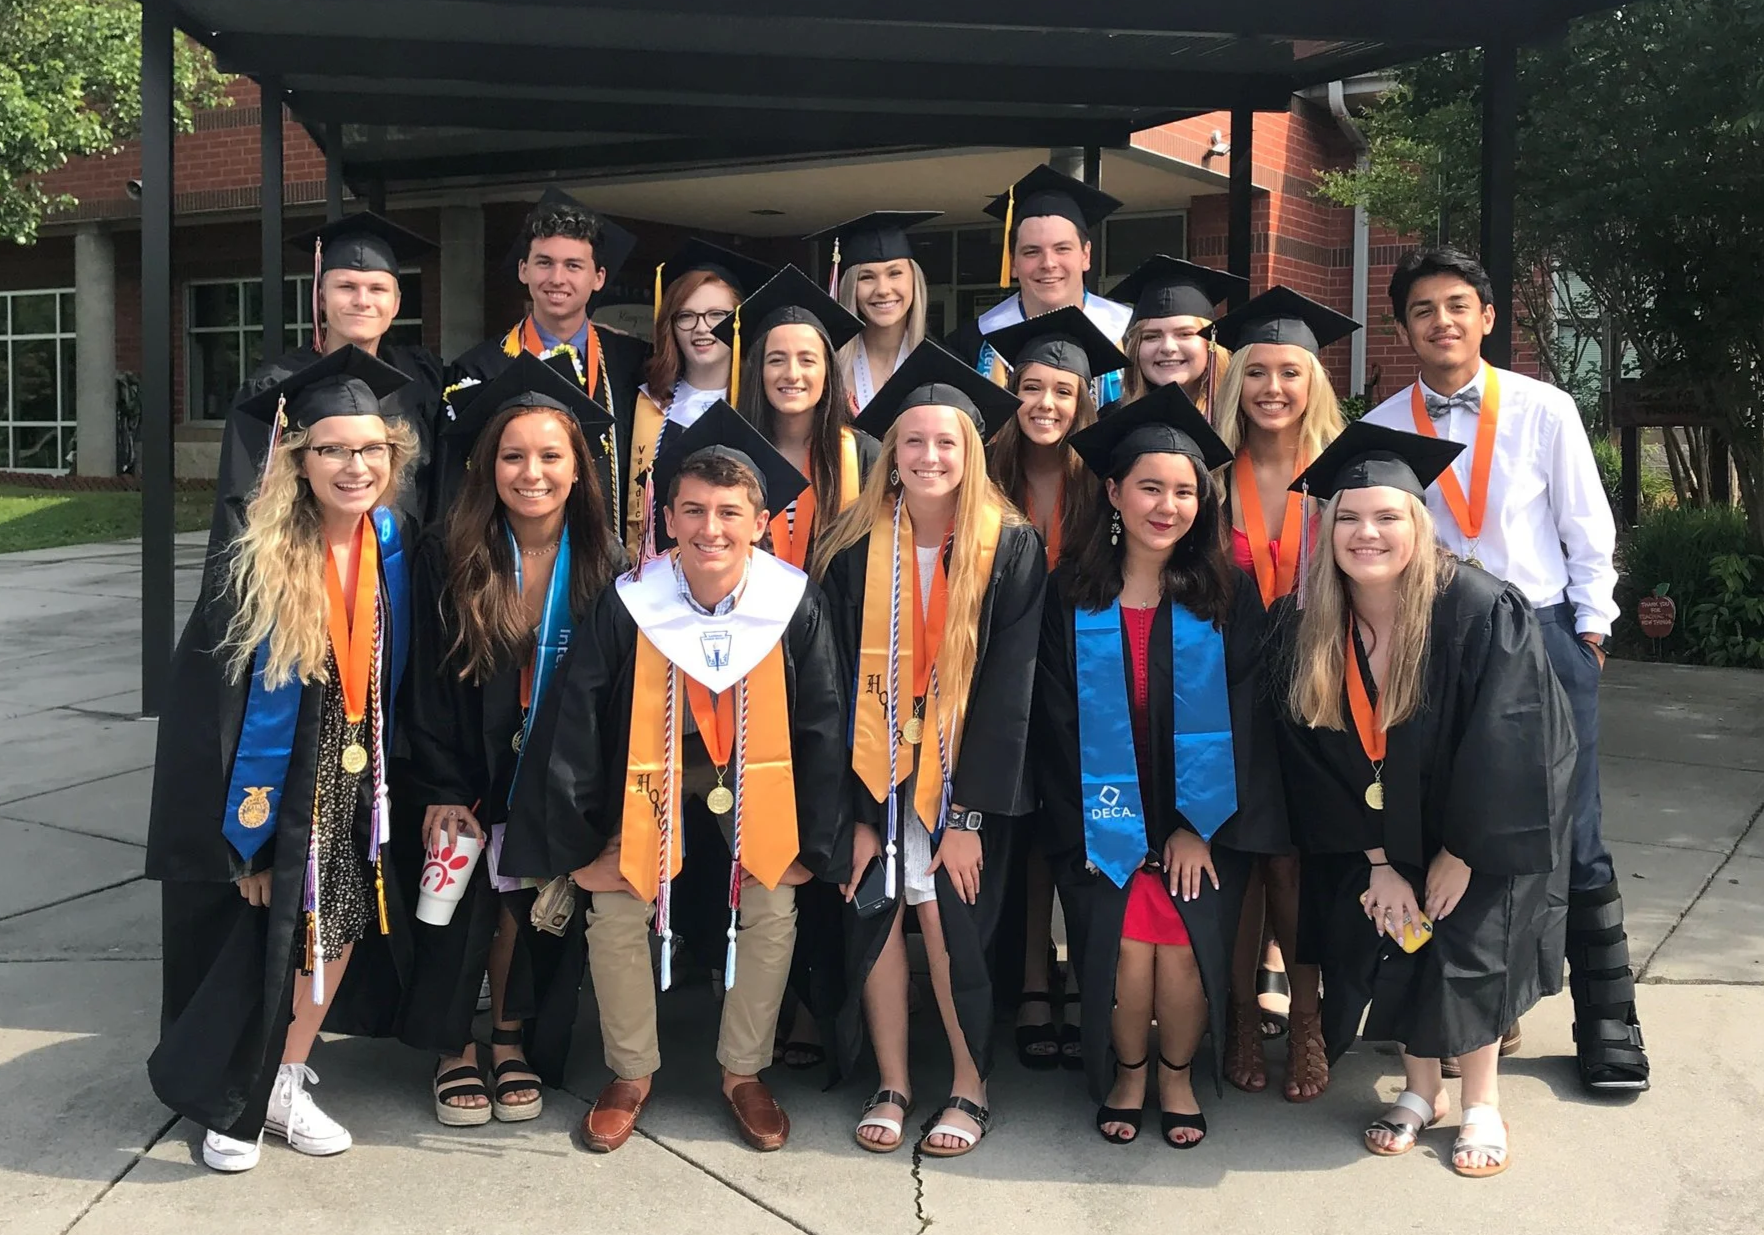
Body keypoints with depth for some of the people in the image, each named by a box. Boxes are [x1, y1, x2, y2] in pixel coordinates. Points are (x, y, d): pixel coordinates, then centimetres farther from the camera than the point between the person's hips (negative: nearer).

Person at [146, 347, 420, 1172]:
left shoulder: (393, 547, -3)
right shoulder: (254, 568, -18)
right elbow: (206, 705, -17)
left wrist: (393, 781, 6)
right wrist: (239, 829, -18)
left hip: (356, 786, 4)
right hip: (275, 787, -4)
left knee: (339, 927, 11)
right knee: (255, 944, 6)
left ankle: (284, 1083, 33)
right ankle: (232, 1100, 29)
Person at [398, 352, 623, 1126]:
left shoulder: (603, 568, -9)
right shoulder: (448, 561, -11)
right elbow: (427, 687, -8)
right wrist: (443, 793, -13)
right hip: (470, 781, -1)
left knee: (537, 909, 5)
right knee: (465, 905, -1)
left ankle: (514, 1042, 26)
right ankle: (454, 1049, 21)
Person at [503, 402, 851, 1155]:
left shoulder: (794, 605, -25)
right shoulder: (628, 606, -26)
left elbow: (823, 726, -12)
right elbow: (571, 724, -16)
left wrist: (813, 843, -10)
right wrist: (578, 843, -13)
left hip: (755, 766, 0)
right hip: (652, 764, 0)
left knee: (773, 912, -10)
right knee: (616, 912, -10)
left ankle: (743, 1072, 14)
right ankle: (632, 1074, 14)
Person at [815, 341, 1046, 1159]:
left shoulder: (1011, 548, -6)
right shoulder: (855, 547, -2)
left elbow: (1007, 688, -8)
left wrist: (968, 815, -11)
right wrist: (850, 808, -7)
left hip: (964, 774, -2)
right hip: (873, 772, 2)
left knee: (948, 921, -4)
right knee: (873, 920, 2)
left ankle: (970, 1088, 16)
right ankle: (891, 1086, 19)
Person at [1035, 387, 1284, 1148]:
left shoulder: (1228, 597, 1)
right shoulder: (1070, 597, 1)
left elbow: (1242, 715, -2)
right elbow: (1057, 720, 1)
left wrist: (1197, 825, -8)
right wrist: (1087, 829, -7)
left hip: (1203, 820, 0)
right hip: (1105, 822, 0)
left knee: (1184, 947, -16)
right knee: (1126, 944, -16)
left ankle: (1177, 1075, 13)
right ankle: (1128, 1072, 13)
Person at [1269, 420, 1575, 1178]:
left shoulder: (1481, 612, -26)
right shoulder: (1306, 630, -13)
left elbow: (1504, 748, -23)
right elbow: (1313, 756, -7)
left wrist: (1458, 855, -17)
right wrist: (1377, 860, -10)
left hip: (1483, 832, -3)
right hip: (1379, 837, 4)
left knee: (1468, 944, -6)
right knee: (1380, 941, -3)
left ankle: (1482, 1102, 17)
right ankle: (1419, 1090, 20)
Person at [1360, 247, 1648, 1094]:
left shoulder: (1544, 410, -3)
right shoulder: (1380, 430, 0)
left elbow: (1587, 527, 2)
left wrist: (1588, 631, 0)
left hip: (1545, 638, -1)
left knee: (1571, 837, 3)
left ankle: (1607, 1025, 17)